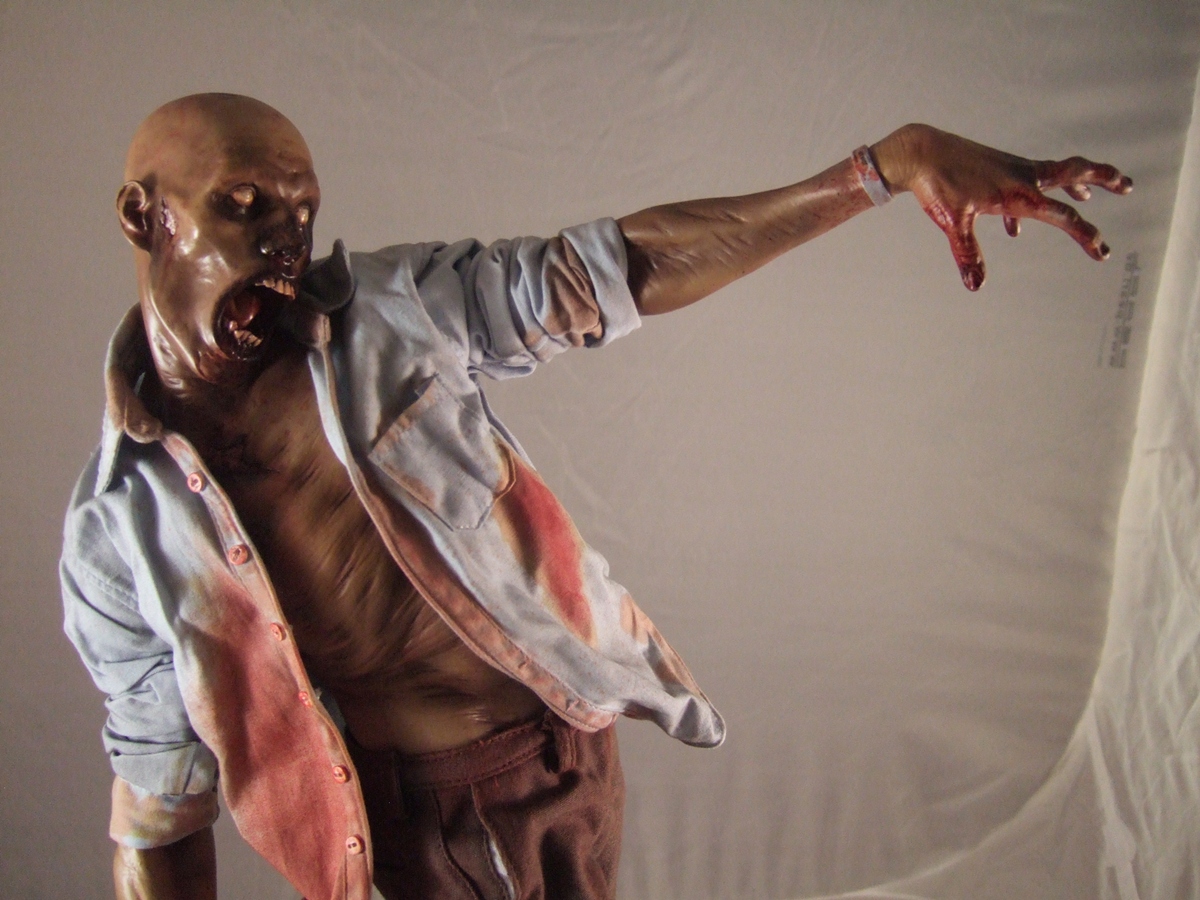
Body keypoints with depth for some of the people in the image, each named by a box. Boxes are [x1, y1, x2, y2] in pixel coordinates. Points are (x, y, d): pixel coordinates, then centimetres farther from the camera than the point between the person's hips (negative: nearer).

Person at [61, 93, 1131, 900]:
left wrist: (891, 163, -25)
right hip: (420, 812, -1)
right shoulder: (117, 533, -13)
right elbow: (158, 797, -5)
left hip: (568, 736, 2)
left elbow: (626, 268, -18)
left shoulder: (391, 309, -12)